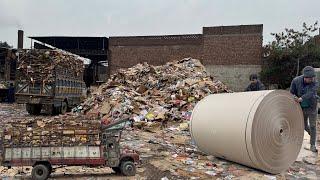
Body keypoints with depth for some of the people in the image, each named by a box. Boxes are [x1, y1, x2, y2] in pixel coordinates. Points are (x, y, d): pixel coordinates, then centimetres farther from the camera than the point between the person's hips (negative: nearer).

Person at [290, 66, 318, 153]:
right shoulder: (296, 81, -15)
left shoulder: (315, 83, -18)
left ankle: (312, 145, 13)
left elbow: (310, 93, -33)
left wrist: (301, 99, -48)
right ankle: (312, 134, 47)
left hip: (312, 107, -1)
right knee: (305, 126, 16)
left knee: (313, 126, 2)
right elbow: (291, 92, -6)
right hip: (301, 108, 2)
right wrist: (294, 97, -27)